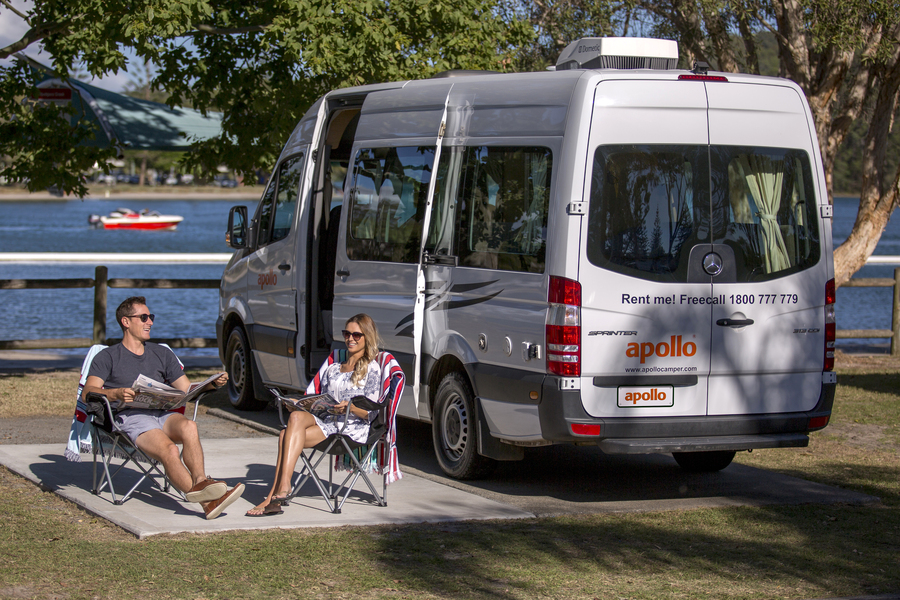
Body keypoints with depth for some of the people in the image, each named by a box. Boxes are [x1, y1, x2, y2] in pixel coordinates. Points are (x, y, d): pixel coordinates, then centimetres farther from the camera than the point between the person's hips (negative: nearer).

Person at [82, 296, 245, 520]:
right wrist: (116, 394, -21)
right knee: (169, 450, -33)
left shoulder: (162, 354, 30)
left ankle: (200, 483, -48)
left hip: (164, 414, 4)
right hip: (131, 416, -4)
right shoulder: (108, 357, 17)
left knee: (188, 426, -34)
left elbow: (187, 389, 25)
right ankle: (207, 501, -44)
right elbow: (89, 392, 0)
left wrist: (212, 383, 4)